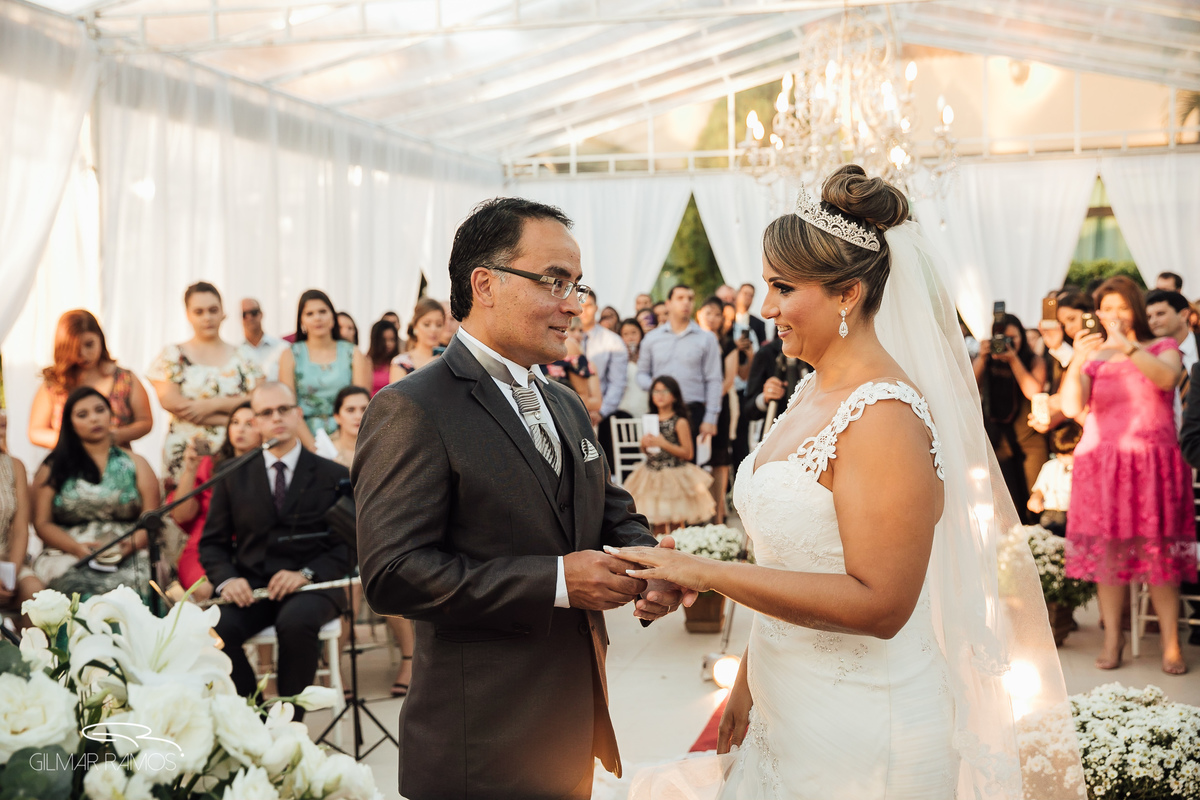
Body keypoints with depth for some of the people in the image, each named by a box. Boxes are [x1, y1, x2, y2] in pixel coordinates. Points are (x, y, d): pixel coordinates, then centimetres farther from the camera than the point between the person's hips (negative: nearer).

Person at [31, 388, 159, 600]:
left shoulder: (136, 464, 18)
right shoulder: (53, 468, 15)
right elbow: (42, 523, 8)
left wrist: (132, 544, -13)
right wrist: (78, 548, -11)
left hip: (129, 556, 1)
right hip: (67, 556, 0)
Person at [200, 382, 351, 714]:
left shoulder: (334, 476, 7)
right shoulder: (234, 477, 14)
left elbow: (349, 544, 2)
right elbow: (212, 543, 14)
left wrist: (306, 574, -16)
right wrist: (227, 579, -8)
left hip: (311, 587, -2)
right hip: (250, 585, 2)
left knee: (296, 621, -37)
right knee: (215, 628, -30)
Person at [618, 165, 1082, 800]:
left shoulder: (885, 417, -22)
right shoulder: (812, 393, 6)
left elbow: (879, 604, -26)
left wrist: (709, 574, -25)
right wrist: (747, 682, 14)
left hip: (863, 741, -8)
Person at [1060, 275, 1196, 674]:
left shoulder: (1162, 348, 9)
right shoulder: (1093, 356, 10)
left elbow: (1166, 377, -15)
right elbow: (1071, 408, -5)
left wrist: (1127, 346, -26)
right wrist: (1077, 362, -20)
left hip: (1153, 463, -1)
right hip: (1102, 463, 1)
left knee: (1158, 550, -5)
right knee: (1107, 550, -2)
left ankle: (1171, 643, -2)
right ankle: (1112, 638, 4)